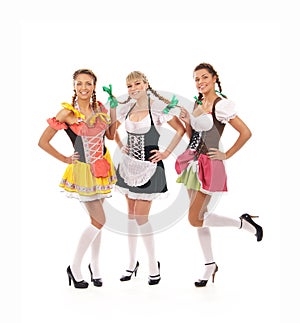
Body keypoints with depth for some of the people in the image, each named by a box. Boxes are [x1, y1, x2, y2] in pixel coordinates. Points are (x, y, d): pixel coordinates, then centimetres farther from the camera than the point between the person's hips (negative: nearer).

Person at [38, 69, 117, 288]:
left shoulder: (99, 108, 2)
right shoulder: (68, 113, -14)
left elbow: (111, 135, 12)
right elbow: (43, 142, -10)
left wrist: (113, 110, 0)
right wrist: (65, 159, -5)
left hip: (102, 168, 5)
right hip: (83, 171, -5)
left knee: (96, 220, 12)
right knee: (99, 221, -5)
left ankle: (95, 266, 29)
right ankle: (74, 268, 13)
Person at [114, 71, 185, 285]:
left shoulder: (158, 107, -11)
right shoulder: (127, 108, 6)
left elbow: (181, 129, -8)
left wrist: (167, 153, -10)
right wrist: (121, 146, 11)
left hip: (149, 167, -6)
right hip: (129, 165, 6)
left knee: (141, 217, -6)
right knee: (131, 214, 12)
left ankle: (154, 265, 13)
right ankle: (133, 262, 25)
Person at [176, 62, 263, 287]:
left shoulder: (221, 104, -12)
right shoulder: (198, 104, 12)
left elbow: (246, 133, -15)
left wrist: (226, 155, -10)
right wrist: (187, 121, -1)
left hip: (208, 165, -8)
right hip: (193, 162, 8)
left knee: (195, 219, -7)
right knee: (199, 216, 11)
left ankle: (245, 223, 11)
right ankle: (210, 265, 25)